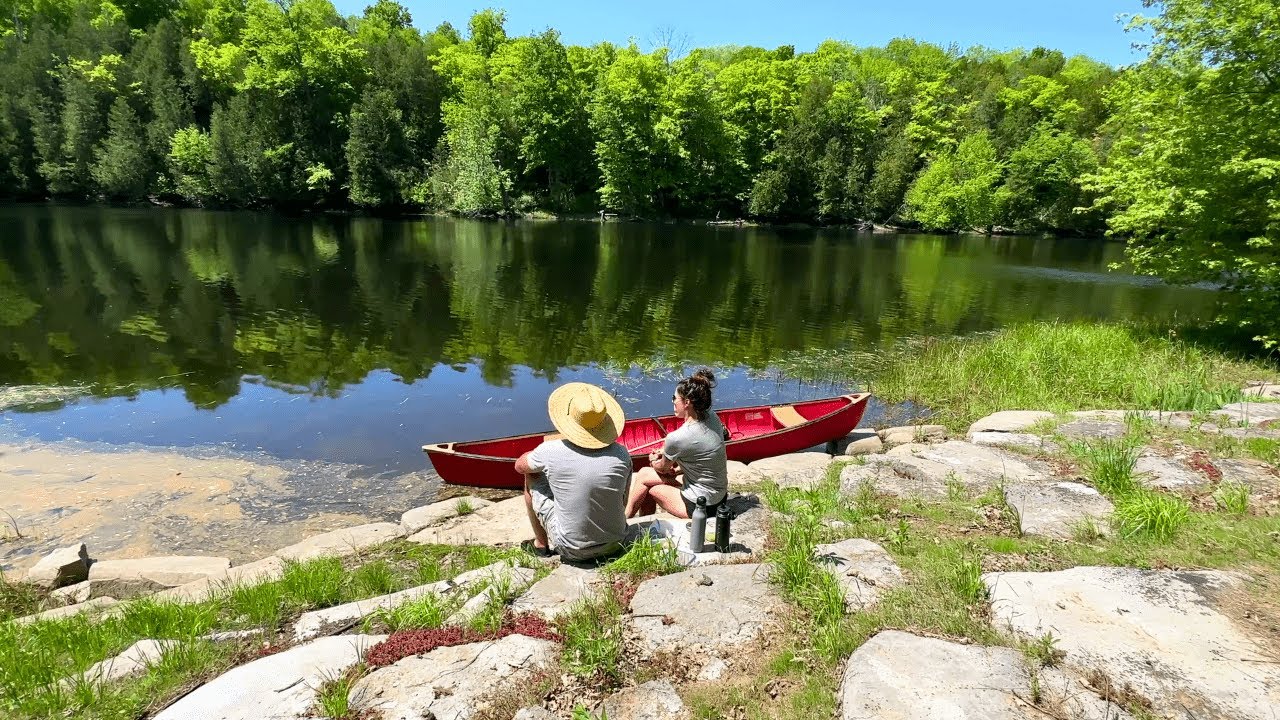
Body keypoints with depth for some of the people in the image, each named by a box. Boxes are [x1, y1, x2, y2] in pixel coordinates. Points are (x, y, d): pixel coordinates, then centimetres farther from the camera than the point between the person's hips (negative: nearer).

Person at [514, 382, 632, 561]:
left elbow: (519, 465, 3)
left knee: (531, 476, 13)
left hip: (573, 550, -3)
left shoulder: (551, 451, -20)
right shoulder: (621, 454, -13)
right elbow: (623, 502, 3)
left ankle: (541, 543, 28)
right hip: (615, 544, 3)